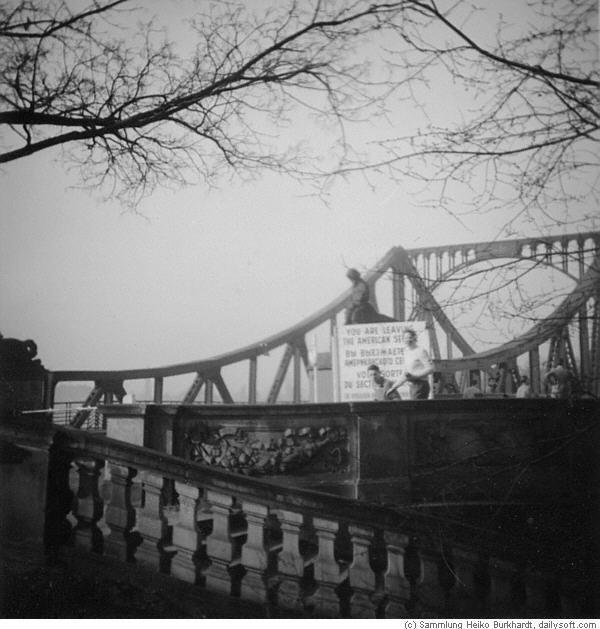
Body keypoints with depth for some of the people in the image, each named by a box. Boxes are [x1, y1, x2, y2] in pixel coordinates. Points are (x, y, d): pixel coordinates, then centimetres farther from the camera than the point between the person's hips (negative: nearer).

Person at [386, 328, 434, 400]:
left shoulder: (421, 351, -8)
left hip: (420, 385, -8)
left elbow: (430, 369, -15)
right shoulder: (407, 352, 17)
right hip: (412, 387, 8)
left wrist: (414, 376, -22)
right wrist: (394, 388, 21)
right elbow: (405, 375, 24)